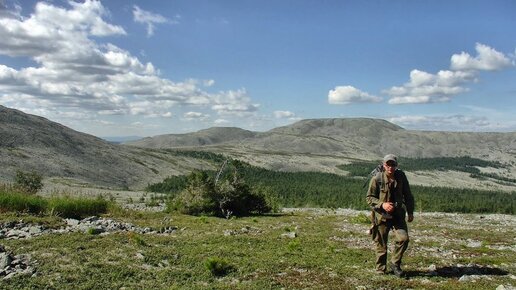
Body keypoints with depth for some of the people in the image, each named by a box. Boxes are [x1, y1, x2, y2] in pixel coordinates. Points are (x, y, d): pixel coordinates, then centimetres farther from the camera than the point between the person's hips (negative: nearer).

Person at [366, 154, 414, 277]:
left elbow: (408, 195, 12)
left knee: (403, 238, -13)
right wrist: (382, 204, -20)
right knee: (381, 244, 6)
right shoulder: (376, 179, -11)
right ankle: (381, 269, 25)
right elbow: (369, 197, -5)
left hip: (398, 215, 3)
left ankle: (395, 263, 9)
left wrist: (410, 212, 12)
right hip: (381, 216, -2)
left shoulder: (401, 176, -1)